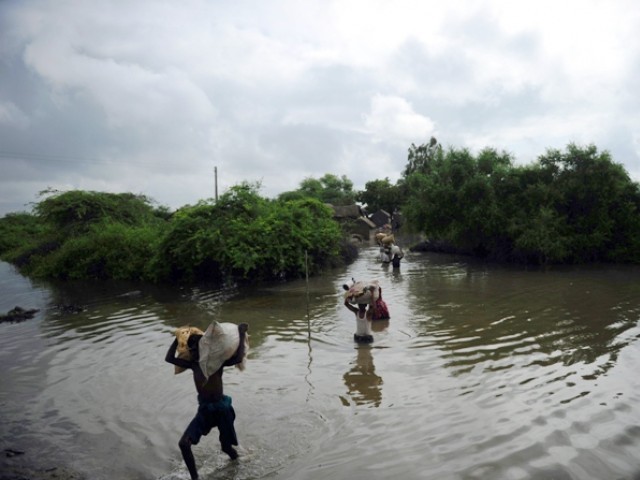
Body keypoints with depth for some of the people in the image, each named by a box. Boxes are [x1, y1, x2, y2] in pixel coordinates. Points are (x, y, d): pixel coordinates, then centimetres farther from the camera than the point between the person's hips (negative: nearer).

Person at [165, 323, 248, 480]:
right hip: (204, 409, 5)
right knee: (184, 444, -12)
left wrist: (241, 334, -29)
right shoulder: (193, 365, 4)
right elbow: (169, 358, 6)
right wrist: (178, 338, 1)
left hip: (221, 408, -4)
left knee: (226, 446, 10)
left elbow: (238, 358, -30)